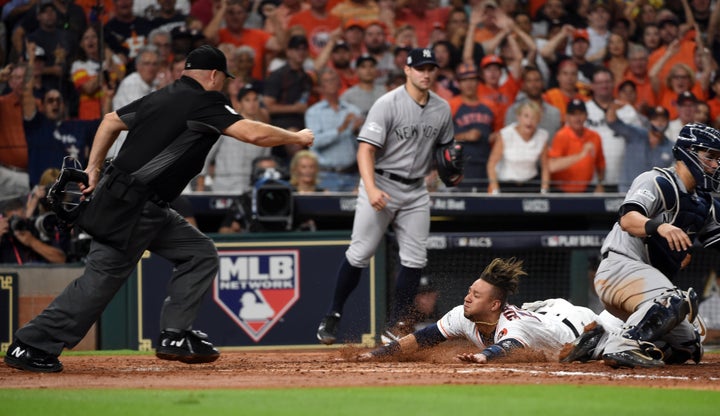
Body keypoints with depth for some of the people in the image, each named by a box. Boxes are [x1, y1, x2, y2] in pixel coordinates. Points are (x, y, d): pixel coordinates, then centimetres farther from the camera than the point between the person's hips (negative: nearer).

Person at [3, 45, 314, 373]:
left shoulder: (159, 98, 14)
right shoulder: (203, 102, -12)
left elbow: (112, 121, 22)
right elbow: (253, 133, -20)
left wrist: (93, 168, 23)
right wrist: (296, 137, -6)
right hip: (130, 206, -10)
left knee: (200, 253, 10)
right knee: (103, 278, -8)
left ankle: (175, 336, 8)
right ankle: (31, 346, -5)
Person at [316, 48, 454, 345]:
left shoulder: (442, 109, 5)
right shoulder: (388, 104, -13)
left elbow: (443, 147, 21)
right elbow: (366, 149, -19)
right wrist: (371, 189, -33)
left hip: (416, 190, 5)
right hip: (382, 184, -5)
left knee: (415, 259, 1)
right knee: (360, 253, -6)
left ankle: (396, 325, 9)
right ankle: (333, 315, 6)